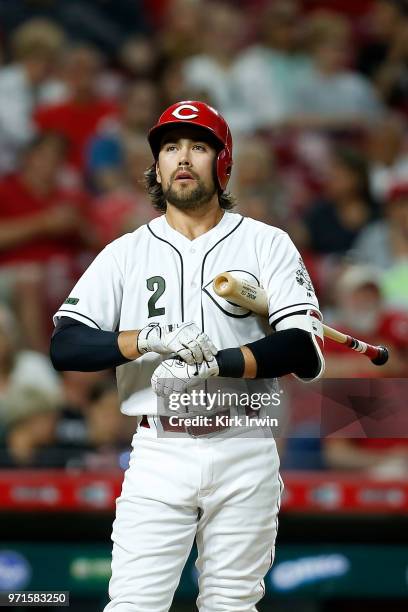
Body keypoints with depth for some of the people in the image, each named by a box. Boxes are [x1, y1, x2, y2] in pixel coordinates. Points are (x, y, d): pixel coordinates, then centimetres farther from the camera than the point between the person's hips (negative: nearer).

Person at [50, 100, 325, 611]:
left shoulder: (267, 244, 5)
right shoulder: (126, 253, 9)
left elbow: (304, 352, -7)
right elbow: (64, 347, -3)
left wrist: (214, 364, -21)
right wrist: (149, 338, -19)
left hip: (244, 455, 0)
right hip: (159, 453, 0)